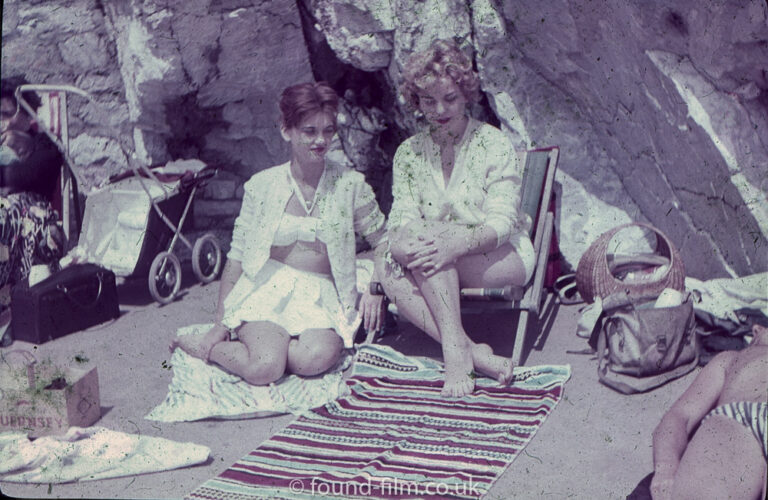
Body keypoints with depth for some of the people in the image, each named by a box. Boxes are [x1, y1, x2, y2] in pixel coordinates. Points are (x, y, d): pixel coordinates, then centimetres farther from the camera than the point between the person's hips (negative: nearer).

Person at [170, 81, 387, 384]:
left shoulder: (350, 185, 4)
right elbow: (237, 256, 4)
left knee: (318, 358, -32)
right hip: (268, 290, -1)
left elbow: (383, 240, 15)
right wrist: (220, 324, 1)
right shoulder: (262, 185, 2)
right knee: (265, 368, -28)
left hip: (322, 296, 1)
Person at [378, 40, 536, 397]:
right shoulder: (409, 153, 8)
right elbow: (402, 218, -3)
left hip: (503, 259, -4)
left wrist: (459, 242, -36)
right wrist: (405, 240, -29)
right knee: (391, 274, -28)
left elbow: (503, 221, -15)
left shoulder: (493, 144, -6)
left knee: (429, 239, -31)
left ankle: (454, 347, -35)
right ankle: (473, 353, -36)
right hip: (443, 266, 4)